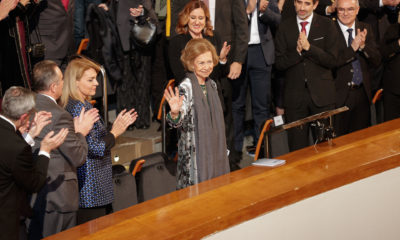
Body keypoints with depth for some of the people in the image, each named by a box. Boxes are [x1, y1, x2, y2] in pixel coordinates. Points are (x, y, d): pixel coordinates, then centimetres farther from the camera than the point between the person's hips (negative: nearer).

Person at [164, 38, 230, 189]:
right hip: (194, 153, -7)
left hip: (214, 149, 7)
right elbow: (178, 123, -21)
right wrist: (175, 113, -44)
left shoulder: (212, 85, 8)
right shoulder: (185, 88, -15)